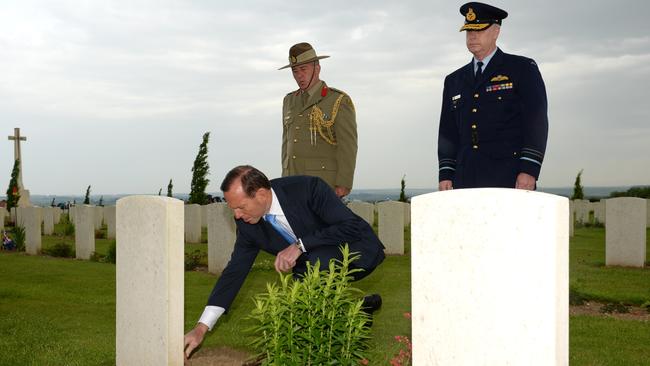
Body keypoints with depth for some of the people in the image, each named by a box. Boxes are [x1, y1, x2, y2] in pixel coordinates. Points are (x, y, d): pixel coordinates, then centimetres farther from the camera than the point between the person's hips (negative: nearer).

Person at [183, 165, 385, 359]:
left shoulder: (309, 188, -28)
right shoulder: (248, 224, -11)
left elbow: (351, 226, -30)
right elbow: (235, 270, -6)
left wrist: (300, 244, -35)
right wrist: (201, 328, -9)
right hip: (313, 265, 7)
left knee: (318, 260, -35)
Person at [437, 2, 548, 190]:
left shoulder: (523, 69, 6)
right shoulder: (454, 81, 19)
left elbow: (537, 122, -3)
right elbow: (448, 131, 17)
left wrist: (529, 170, -13)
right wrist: (445, 175, 6)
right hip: (466, 181, 4)